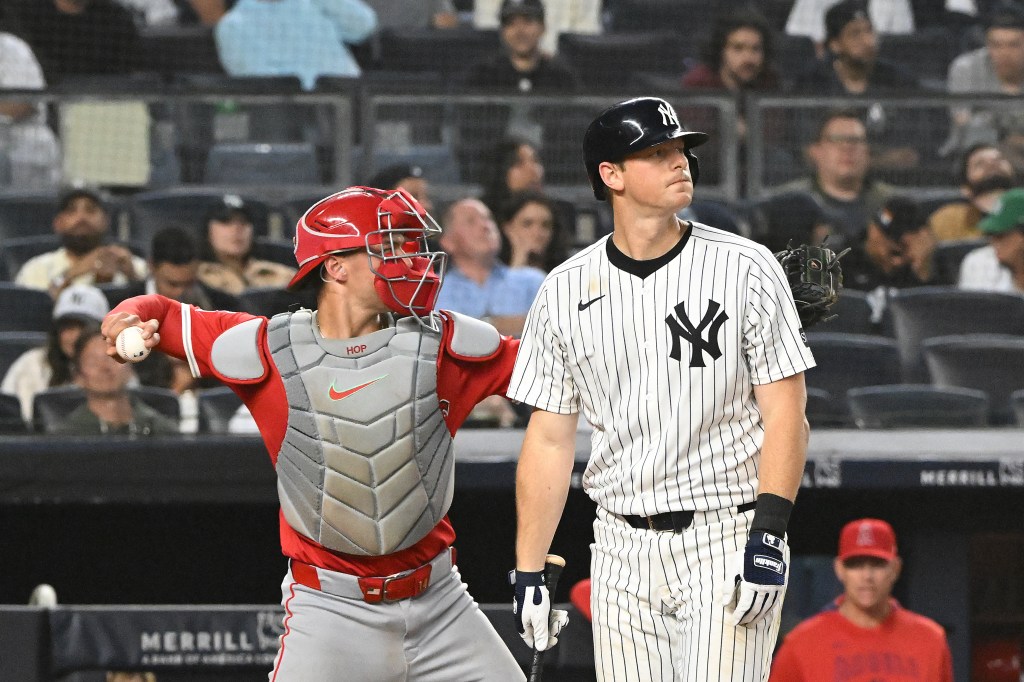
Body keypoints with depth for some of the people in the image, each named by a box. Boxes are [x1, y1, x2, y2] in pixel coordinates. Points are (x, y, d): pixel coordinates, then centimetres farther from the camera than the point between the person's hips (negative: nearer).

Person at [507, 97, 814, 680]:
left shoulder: (746, 269, -3)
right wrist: (528, 572, 4)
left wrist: (769, 533, -16)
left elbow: (785, 412, -5)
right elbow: (549, 440, 8)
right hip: (623, 551, 3)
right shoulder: (565, 291, 5)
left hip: (728, 541, -3)